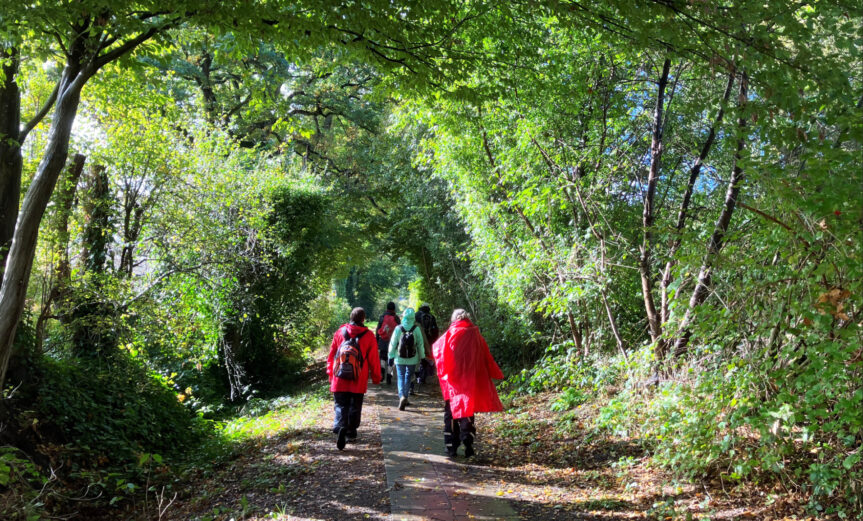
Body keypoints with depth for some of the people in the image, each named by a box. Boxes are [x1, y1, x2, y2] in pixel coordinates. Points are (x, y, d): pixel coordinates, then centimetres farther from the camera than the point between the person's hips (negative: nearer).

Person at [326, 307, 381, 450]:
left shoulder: (340, 332, 2)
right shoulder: (368, 335, -3)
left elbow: (331, 354, 7)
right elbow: (373, 359, 0)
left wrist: (330, 373, 17)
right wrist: (376, 377, 10)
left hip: (339, 379, 1)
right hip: (358, 381, -1)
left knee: (341, 405, 5)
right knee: (355, 407, 14)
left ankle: (341, 427, -20)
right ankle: (351, 433, 20)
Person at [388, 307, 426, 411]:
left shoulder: (398, 329, -9)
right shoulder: (416, 329, -9)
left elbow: (393, 343, -3)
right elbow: (420, 344, -2)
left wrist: (391, 356, 8)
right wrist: (422, 356, 9)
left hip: (400, 359, -1)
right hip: (412, 359, 1)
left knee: (401, 377, 6)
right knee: (408, 378, 15)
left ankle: (402, 396, -16)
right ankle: (405, 398, 19)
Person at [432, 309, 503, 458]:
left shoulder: (450, 334, -3)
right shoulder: (476, 336, 0)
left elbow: (436, 348, 6)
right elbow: (487, 359, 4)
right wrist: (497, 374, 14)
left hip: (452, 382, -1)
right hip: (472, 382, 1)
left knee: (451, 413, 10)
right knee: (467, 413, 8)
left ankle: (451, 448, 8)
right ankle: (468, 444, -5)